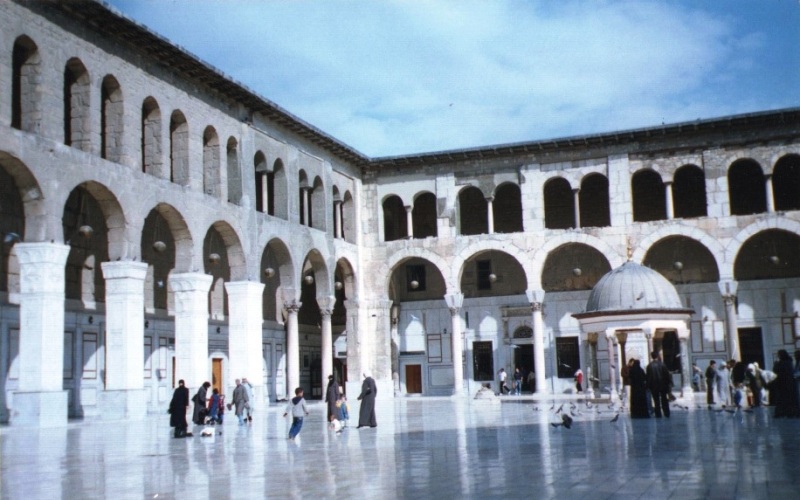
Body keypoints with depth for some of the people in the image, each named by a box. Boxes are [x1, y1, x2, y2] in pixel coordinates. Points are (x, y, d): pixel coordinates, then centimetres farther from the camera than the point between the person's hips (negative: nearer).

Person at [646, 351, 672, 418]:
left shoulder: (649, 366, -9)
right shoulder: (662, 364, -7)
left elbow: (648, 377, -7)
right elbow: (667, 375, -3)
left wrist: (649, 385, 0)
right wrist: (668, 383, 7)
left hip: (654, 386, -1)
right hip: (663, 385, 1)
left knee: (656, 400, 5)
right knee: (664, 400, 11)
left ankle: (658, 414, 3)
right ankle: (666, 413, 12)